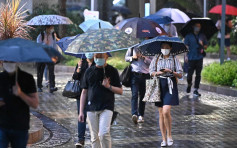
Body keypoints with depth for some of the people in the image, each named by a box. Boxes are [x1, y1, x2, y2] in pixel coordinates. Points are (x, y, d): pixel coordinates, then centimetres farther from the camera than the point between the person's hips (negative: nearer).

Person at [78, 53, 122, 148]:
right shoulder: (89, 71, 9)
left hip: (106, 108, -3)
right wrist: (81, 112, 9)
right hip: (91, 108, 3)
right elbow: (84, 92, 13)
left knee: (104, 133, -20)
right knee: (94, 137, 5)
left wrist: (109, 86, -15)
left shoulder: (112, 71, 3)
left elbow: (120, 91, 4)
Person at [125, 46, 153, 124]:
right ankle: (134, 114, -25)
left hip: (145, 75, 1)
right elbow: (126, 58, 15)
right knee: (134, 94, -14)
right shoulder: (132, 48, 7)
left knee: (143, 96, 7)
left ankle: (141, 115, 17)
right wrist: (132, 57, -4)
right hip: (135, 74, -1)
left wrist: (144, 58, -13)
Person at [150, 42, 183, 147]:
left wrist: (171, 72, -15)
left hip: (170, 86, -3)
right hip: (159, 86, 3)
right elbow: (151, 72, 7)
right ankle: (164, 139, 11)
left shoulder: (174, 59, 6)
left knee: (166, 111, -18)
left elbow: (180, 75, 2)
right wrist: (158, 73, -13)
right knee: (161, 114, 4)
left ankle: (169, 135, -1)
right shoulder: (156, 59, 12)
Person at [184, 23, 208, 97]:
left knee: (198, 75, 0)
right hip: (191, 58, -2)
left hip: (199, 58, 2)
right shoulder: (189, 36, 3)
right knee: (190, 73, -1)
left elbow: (206, 46, 16)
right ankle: (189, 85, 29)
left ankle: (196, 90, 5)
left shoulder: (202, 36, 11)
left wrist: (202, 45, -7)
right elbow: (186, 46, 2)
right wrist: (186, 55, -8)